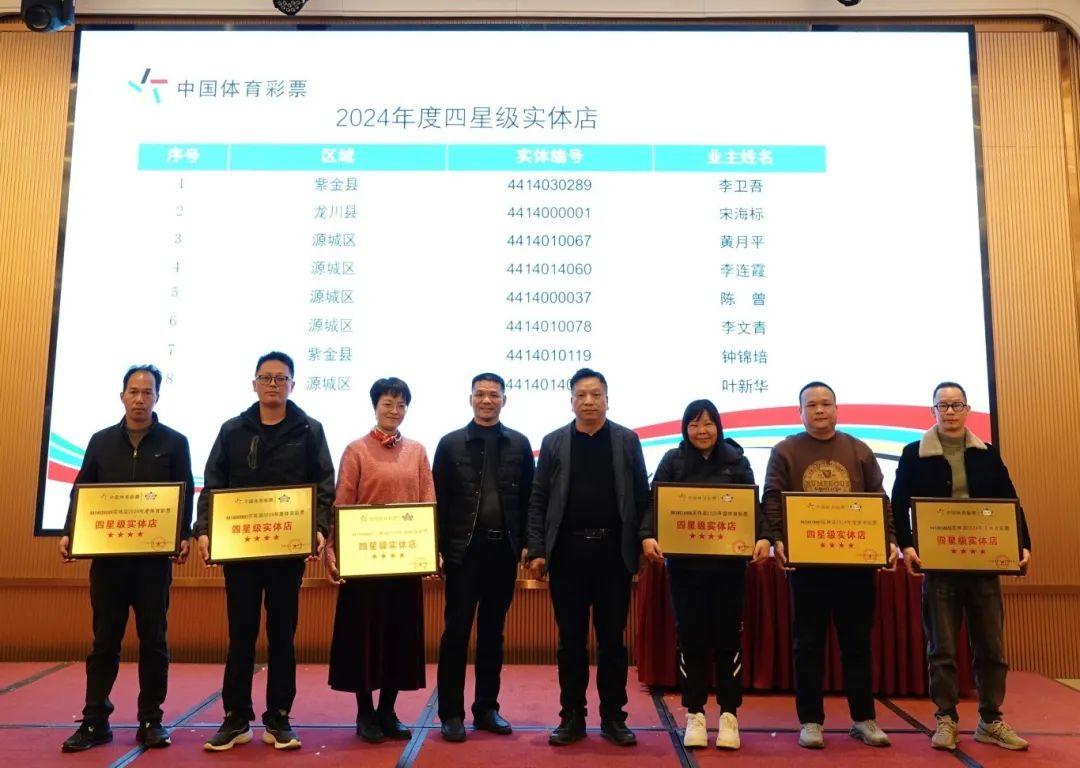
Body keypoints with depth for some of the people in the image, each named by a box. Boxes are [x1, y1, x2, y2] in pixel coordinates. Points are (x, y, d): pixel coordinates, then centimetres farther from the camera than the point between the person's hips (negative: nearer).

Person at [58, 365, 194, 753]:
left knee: (153, 640, 5)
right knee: (104, 640, 8)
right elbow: (81, 491, 9)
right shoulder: (101, 441, 9)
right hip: (107, 554, 2)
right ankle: (95, 721, 17)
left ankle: (151, 720, 15)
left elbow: (186, 496, -1)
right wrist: (69, 533, -6)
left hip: (154, 556, -2)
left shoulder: (174, 442, 2)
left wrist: (184, 537, -15)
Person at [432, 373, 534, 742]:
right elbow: (439, 499, 0)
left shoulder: (519, 444, 5)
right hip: (464, 549, -2)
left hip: (503, 549, 2)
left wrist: (525, 544, 0)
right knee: (456, 633, 4)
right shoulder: (451, 443, 1)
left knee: (492, 632, 12)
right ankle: (451, 713, 14)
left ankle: (486, 708, 23)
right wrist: (439, 548, -5)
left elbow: (528, 498, 6)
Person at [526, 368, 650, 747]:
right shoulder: (554, 442, 5)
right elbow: (538, 501, 4)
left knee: (612, 639, 9)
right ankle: (572, 717, 20)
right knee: (571, 639, 8)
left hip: (614, 551, 0)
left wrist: (646, 537, -7)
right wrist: (537, 550, -3)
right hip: (567, 552, 0)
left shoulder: (628, 440, 5)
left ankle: (613, 717, 21)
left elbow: (642, 496, 5)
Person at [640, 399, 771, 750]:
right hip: (685, 562, 0)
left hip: (728, 562, 0)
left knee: (728, 637, 6)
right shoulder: (673, 460, 4)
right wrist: (648, 536, -20)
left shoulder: (736, 460, 5)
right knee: (690, 638, 6)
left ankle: (729, 715, 18)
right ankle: (695, 715, 18)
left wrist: (763, 537, -16)